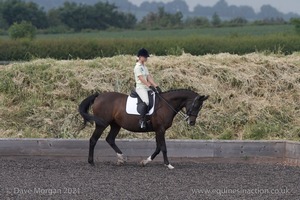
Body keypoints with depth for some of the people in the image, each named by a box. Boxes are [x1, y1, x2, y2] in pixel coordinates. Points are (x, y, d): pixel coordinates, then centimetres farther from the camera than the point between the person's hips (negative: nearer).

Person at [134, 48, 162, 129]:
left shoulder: (144, 67, 18)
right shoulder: (138, 67, -7)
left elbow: (149, 78, 11)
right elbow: (141, 79, -18)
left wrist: (156, 86, -3)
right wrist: (150, 86, -27)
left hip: (147, 88, 9)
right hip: (140, 87, -9)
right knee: (146, 102, -32)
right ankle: (142, 120, -29)